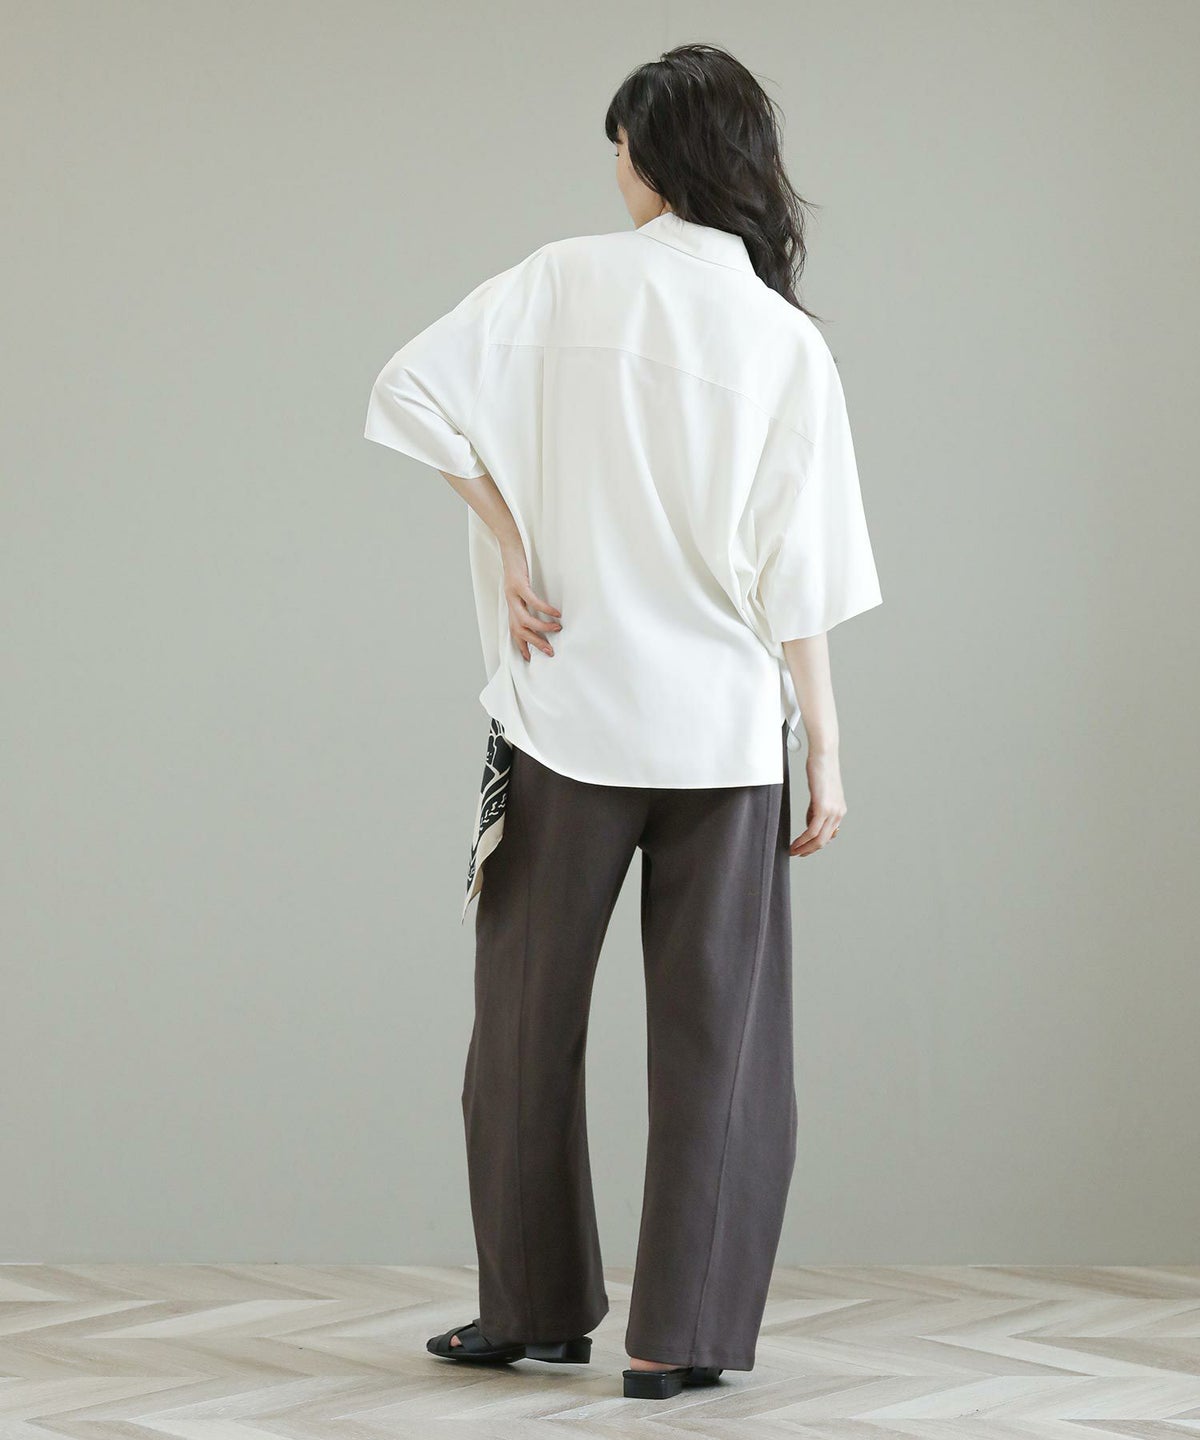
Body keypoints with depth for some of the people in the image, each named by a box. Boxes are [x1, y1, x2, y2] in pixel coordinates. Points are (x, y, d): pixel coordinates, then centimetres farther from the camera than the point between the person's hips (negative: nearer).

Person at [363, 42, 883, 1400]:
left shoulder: (566, 282, -3)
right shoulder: (787, 343, -2)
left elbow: (410, 390, -13)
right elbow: (797, 581, -4)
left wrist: (512, 554, -7)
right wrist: (825, 753, 2)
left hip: (567, 707, 0)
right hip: (725, 726, 0)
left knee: (529, 1020, 13)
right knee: (711, 1035, 7)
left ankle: (536, 1306, 21)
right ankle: (678, 1336, 7)